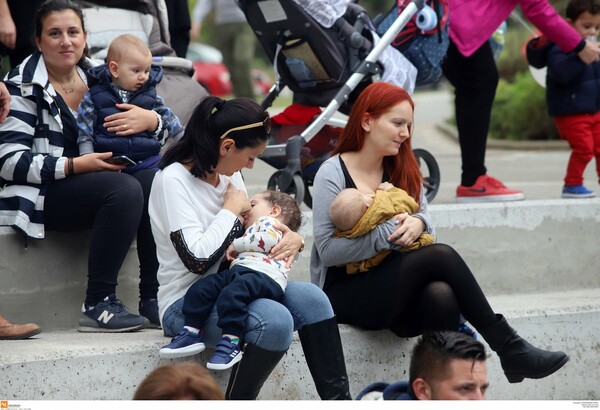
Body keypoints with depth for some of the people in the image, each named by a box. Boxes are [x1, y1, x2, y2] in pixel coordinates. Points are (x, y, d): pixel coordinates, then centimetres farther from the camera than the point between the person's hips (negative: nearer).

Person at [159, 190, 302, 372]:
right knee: (201, 288, -7)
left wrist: (236, 244, 3)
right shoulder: (252, 230, 45)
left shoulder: (268, 221, 17)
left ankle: (231, 341, -38)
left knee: (231, 293, -37)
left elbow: (268, 239, -8)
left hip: (265, 275, -10)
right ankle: (192, 332, -11)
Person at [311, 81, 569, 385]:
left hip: (395, 294, 5)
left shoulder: (404, 171, 15)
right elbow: (328, 250, -14)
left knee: (442, 295, -32)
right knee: (441, 255, -26)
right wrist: (390, 233, -22)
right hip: (344, 295, -5)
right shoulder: (333, 174, -6)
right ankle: (510, 349, -21)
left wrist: (418, 223, -14)